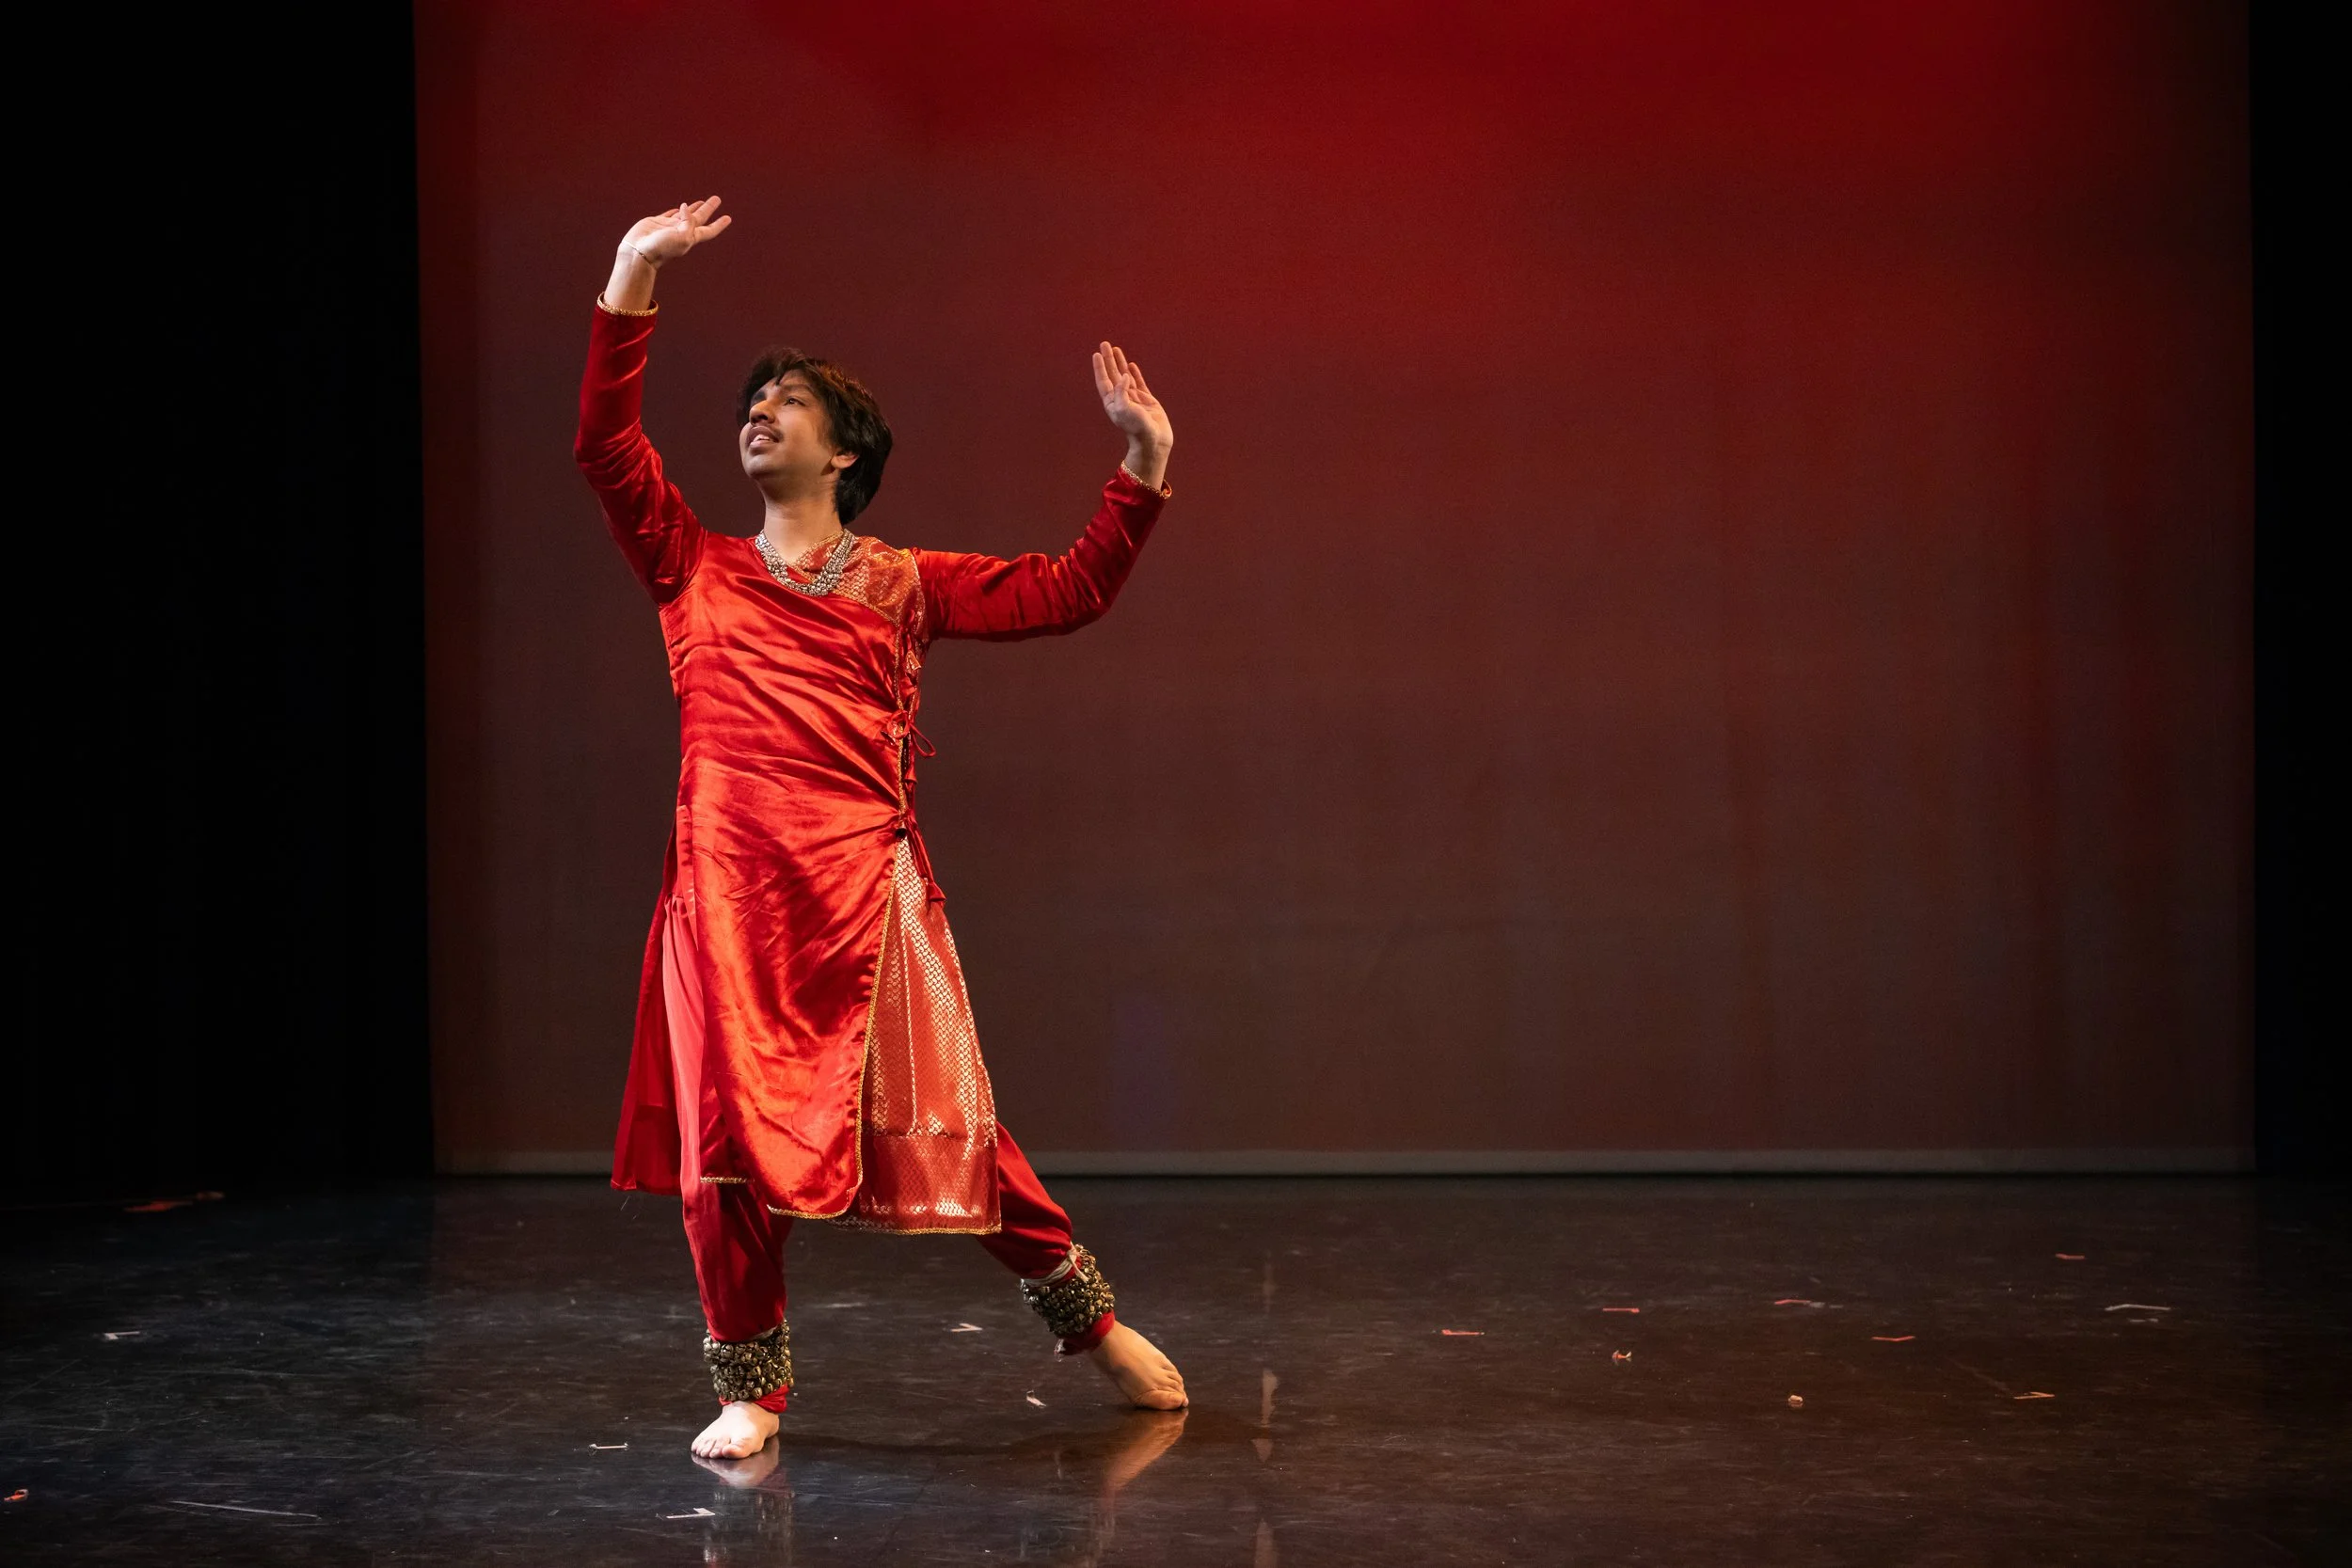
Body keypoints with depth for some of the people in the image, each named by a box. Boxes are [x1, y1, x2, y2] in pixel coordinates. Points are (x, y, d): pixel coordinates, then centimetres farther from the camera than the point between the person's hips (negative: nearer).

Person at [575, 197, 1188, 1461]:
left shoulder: (905, 585, 14)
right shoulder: (697, 572, 14)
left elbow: (1070, 590, 12)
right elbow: (605, 447, 3)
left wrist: (1142, 468, 6)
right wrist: (631, 281, -2)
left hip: (867, 893, -1)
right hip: (729, 892, 1)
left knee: (937, 1127, 4)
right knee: (726, 1140, -1)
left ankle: (1089, 1319, 23)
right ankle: (749, 1390, 14)